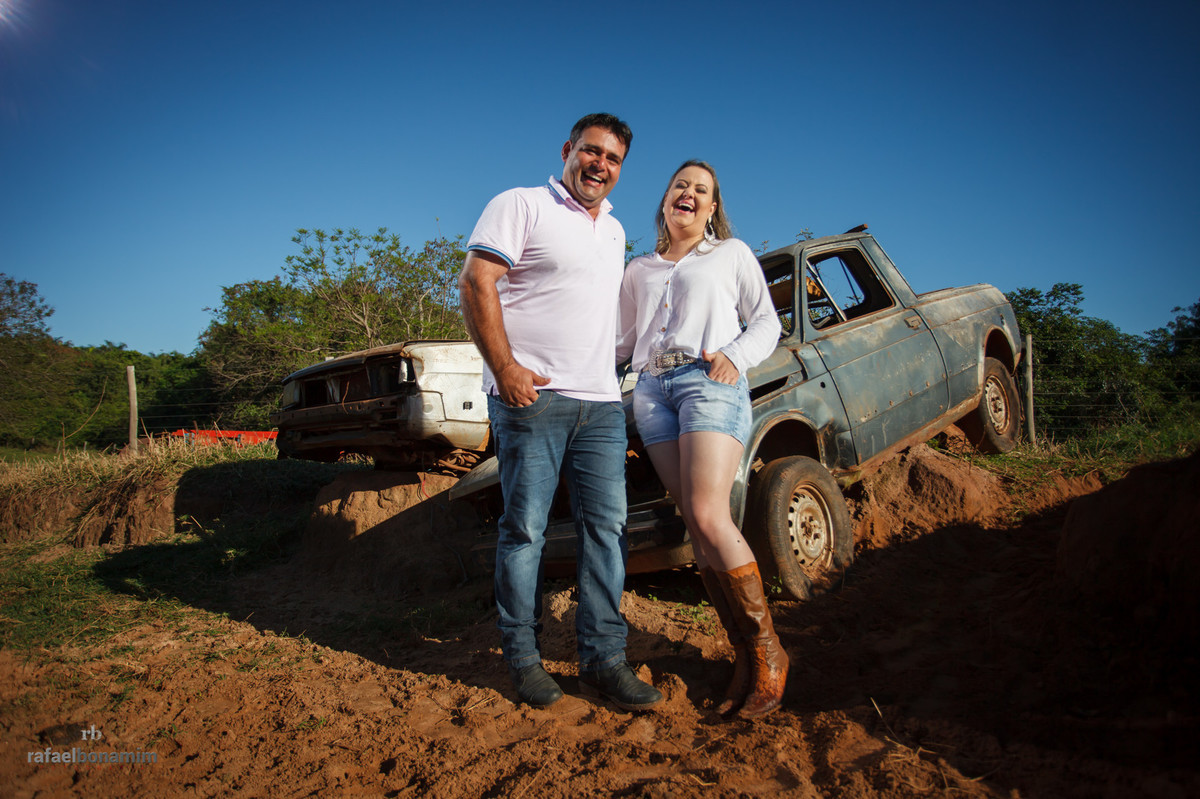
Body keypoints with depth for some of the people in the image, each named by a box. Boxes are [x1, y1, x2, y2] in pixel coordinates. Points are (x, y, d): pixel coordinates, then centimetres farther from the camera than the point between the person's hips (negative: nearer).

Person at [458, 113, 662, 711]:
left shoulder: (614, 230, 23)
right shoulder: (522, 205, 2)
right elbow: (475, 283, -8)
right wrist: (504, 367, -17)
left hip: (602, 401, 6)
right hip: (531, 394, -6)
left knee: (606, 527, 2)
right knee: (524, 528, -2)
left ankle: (604, 657, 10)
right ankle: (523, 657, 12)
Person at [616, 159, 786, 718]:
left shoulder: (732, 254, 16)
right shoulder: (638, 271, 25)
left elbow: (766, 322, 11)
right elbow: (625, 341, 24)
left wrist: (735, 356, -8)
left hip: (710, 381, -4)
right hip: (652, 389, 4)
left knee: (709, 517, -20)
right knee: (696, 526, -5)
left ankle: (767, 649, -6)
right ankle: (744, 653, 2)